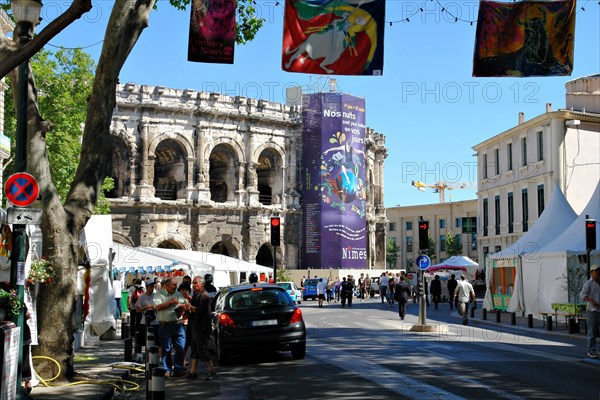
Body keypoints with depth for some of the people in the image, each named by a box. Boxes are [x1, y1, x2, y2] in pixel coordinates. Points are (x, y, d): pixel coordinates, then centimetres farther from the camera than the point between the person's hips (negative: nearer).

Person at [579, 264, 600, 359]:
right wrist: (592, 301, -33)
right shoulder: (588, 283, -7)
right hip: (592, 311, -6)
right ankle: (591, 351, 5)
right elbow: (582, 295, -19)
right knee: (592, 333, -2)